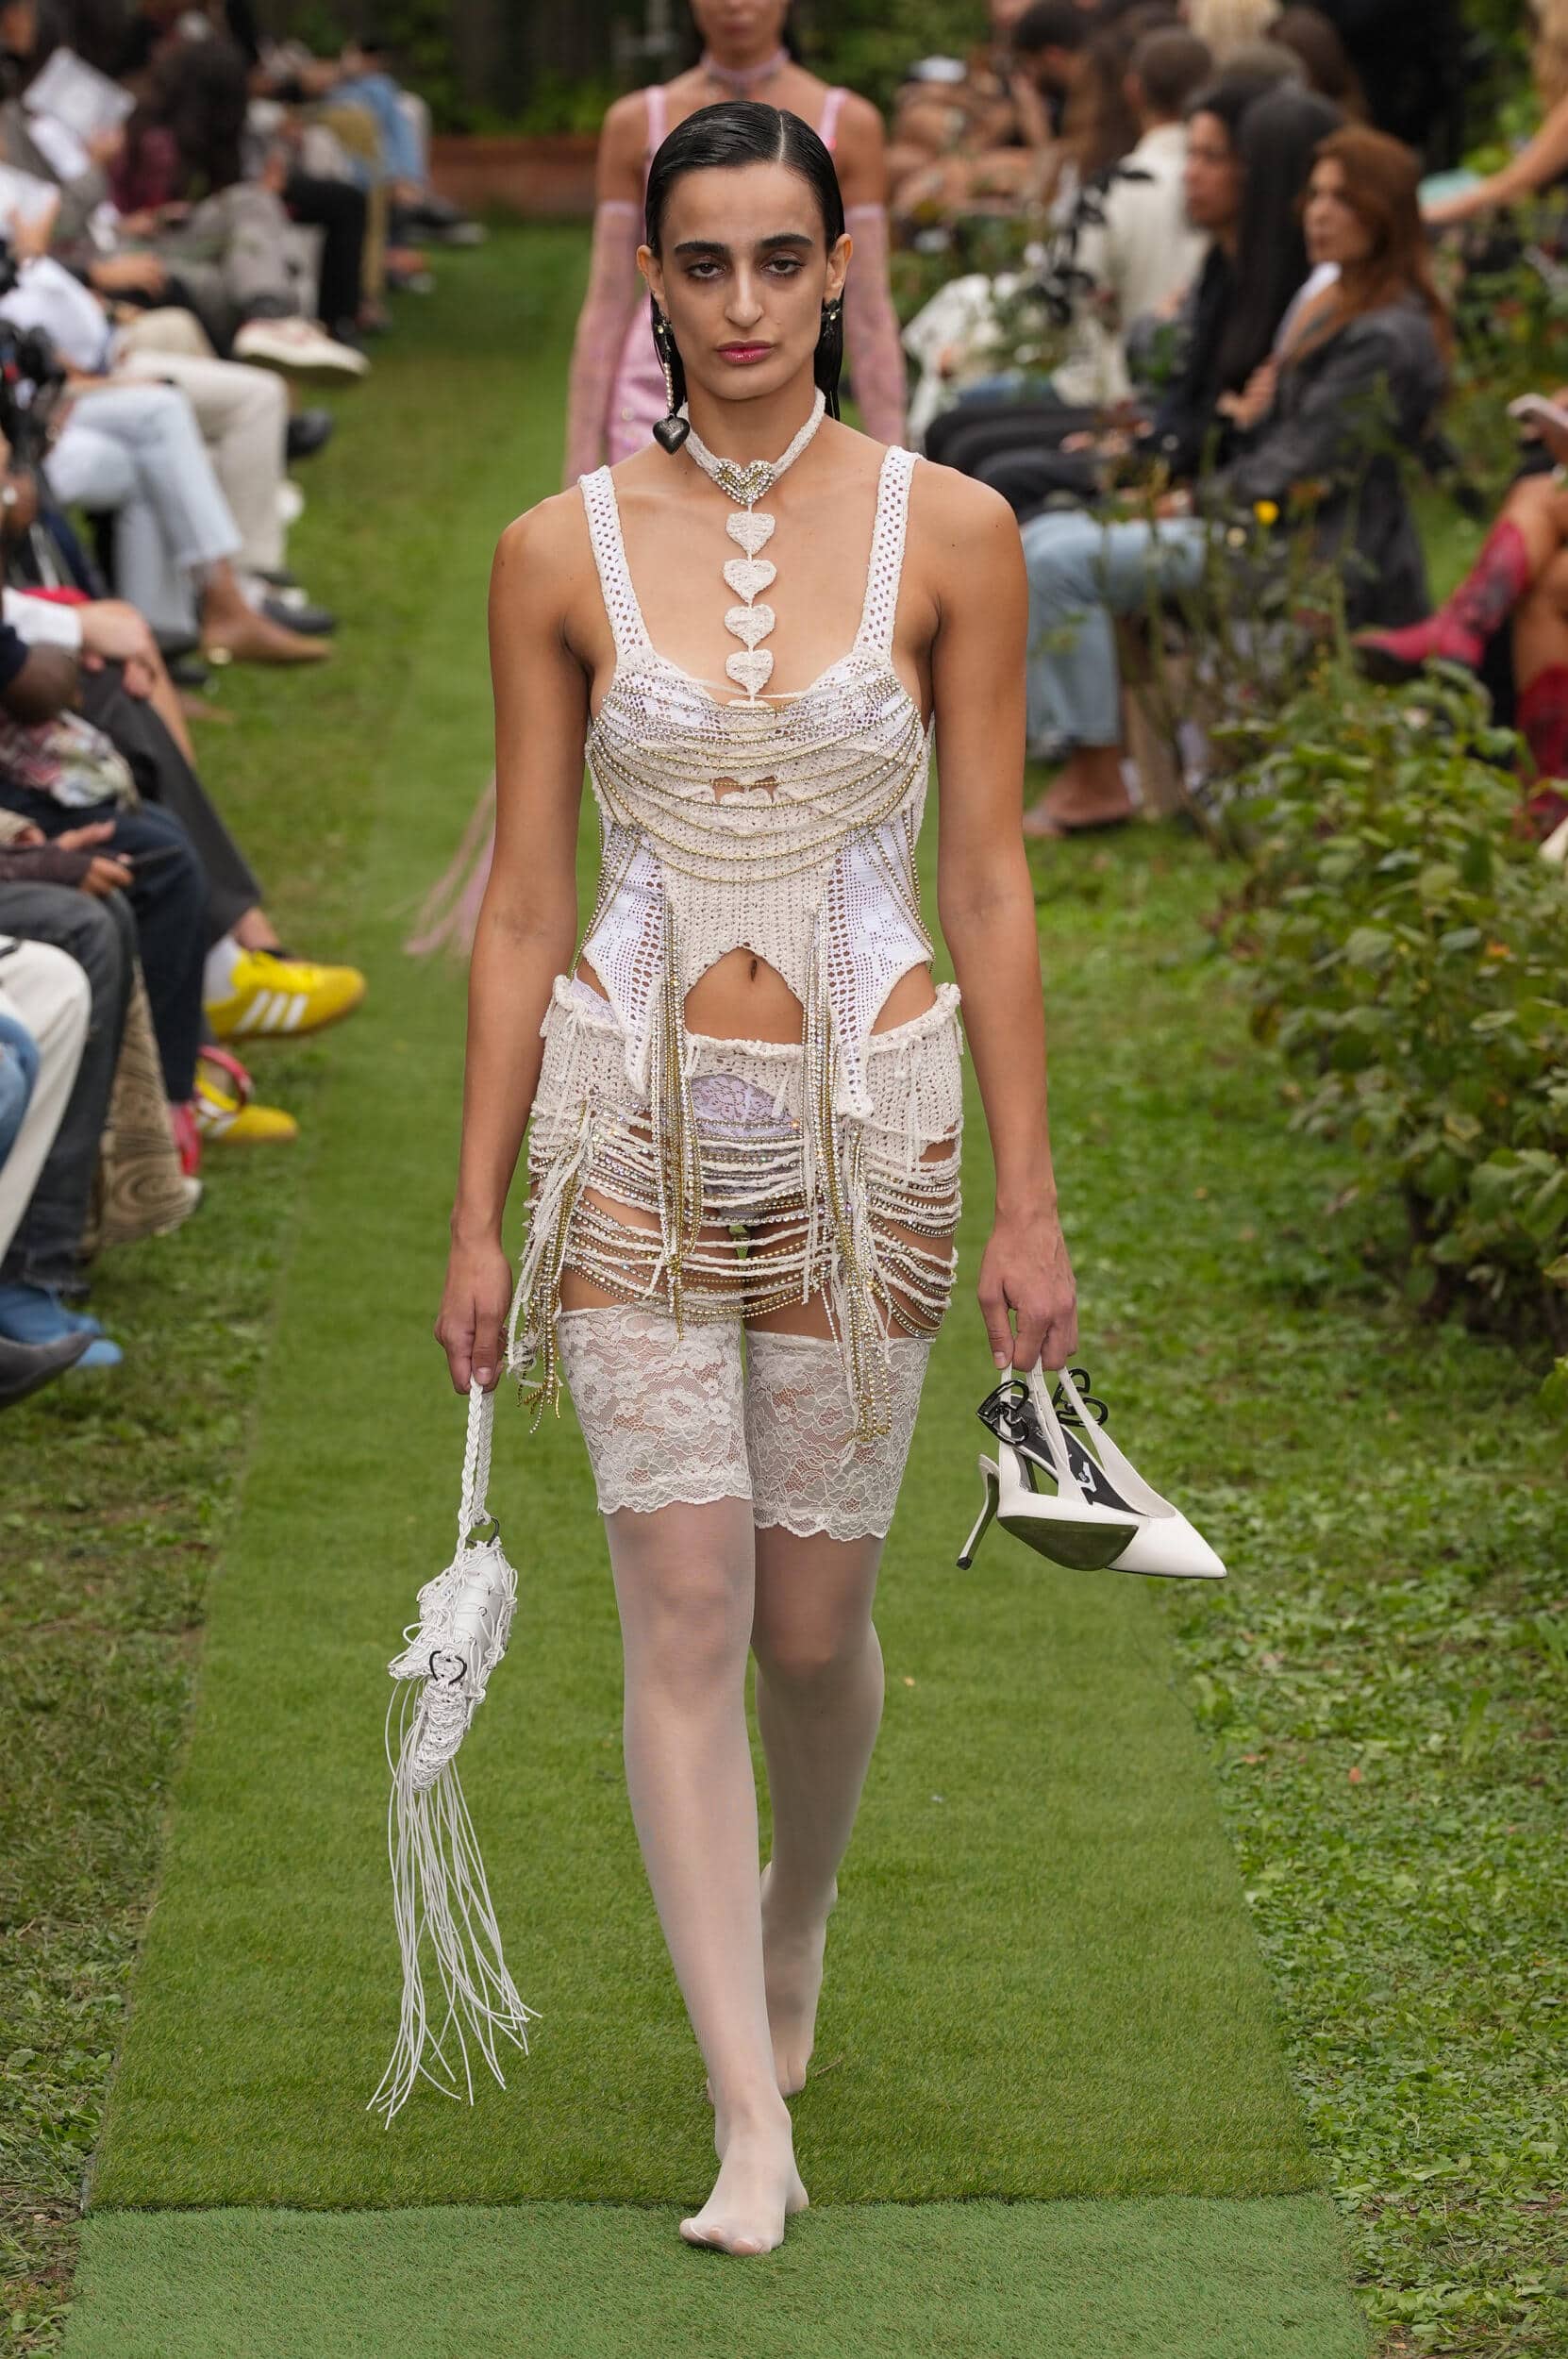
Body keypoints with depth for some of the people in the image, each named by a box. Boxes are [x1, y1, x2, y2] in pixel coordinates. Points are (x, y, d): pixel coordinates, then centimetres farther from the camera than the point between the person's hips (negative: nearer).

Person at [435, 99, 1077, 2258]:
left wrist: (1027, 1198, -1)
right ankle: (751, 2120, -3)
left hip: (864, 1122, 0)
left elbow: (989, 886, 0)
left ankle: (793, 1919, 41)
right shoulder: (563, 554, 0)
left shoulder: (948, 534, -2)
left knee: (812, 1619, 8)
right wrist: (481, 1218, 2)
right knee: (684, 1607, -7)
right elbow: (523, 907, 3)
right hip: (635, 1118, 0)